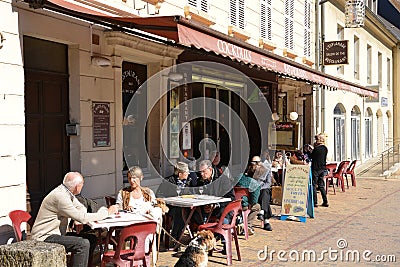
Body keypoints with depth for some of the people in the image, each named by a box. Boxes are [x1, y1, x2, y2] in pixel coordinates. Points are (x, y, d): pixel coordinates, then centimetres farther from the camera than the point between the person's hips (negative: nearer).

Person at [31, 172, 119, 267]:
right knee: (83, 244, -24)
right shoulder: (60, 196, -23)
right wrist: (107, 212, -17)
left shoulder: (67, 193, 7)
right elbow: (82, 218, -24)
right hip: (45, 237, -10)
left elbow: (82, 209, 15)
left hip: (56, 233, 10)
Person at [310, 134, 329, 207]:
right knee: (321, 185, 14)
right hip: (322, 168, 7)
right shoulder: (325, 149, 6)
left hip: (315, 169, -7)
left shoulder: (316, 149, -15)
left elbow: (311, 157, -7)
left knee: (314, 185, 1)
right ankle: (325, 202, 15)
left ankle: (315, 202, 0)